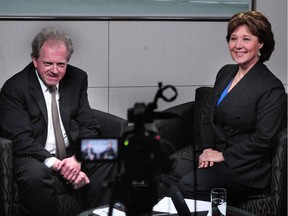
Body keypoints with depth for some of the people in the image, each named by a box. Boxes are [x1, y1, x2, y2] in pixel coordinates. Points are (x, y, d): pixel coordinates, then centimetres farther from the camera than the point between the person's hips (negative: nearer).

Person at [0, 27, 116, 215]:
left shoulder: (78, 79, 5)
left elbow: (89, 127, 4)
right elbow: (20, 139, -14)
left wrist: (77, 158, -17)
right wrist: (57, 164, -26)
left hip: (73, 155, 4)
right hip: (36, 158, -4)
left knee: (106, 163, -22)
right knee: (36, 176, -36)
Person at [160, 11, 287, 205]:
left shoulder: (272, 88, -12)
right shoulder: (225, 73, 12)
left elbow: (264, 140, -16)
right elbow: (207, 117, 16)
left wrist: (223, 155, -13)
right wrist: (207, 149, -1)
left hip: (246, 167, -7)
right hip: (215, 154, 7)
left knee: (188, 185, -26)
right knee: (167, 175, -18)